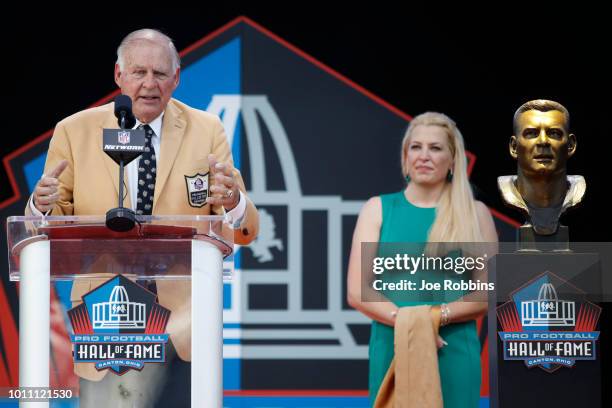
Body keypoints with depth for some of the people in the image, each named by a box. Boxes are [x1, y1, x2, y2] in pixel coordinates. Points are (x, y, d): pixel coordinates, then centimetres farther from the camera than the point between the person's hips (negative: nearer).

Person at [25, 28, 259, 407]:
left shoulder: (207, 131, 2)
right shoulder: (74, 131, 1)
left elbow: (245, 232, -2)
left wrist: (233, 203, -25)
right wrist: (43, 205, -18)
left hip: (183, 317, 0)